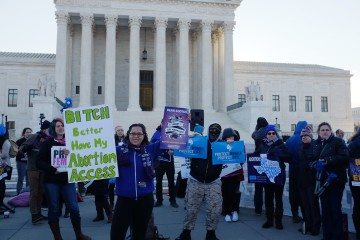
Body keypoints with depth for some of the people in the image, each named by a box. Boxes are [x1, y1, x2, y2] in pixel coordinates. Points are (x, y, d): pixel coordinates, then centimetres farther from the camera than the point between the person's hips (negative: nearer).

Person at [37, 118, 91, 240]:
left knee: (74, 208, 0)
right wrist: (53, 169, -17)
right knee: (54, 209, 5)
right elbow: (39, 162, -3)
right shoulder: (47, 143, 1)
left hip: (67, 179, 2)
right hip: (52, 181, -1)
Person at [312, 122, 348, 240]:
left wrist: (326, 161, -21)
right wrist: (316, 164, -14)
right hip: (323, 180, 5)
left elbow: (344, 157, -15)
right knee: (325, 209, 9)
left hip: (336, 180, -4)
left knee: (335, 208, -3)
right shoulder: (317, 144, 11)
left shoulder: (338, 141, -3)